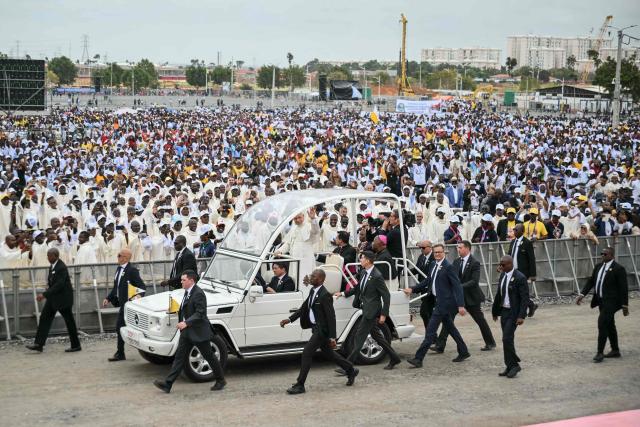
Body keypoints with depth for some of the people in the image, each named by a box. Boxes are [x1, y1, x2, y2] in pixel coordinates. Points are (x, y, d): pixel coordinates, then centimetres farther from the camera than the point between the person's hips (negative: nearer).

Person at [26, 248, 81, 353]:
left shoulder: (61, 268, -22)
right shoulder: (53, 265, 6)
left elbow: (59, 285, -28)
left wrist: (44, 294, -29)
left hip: (63, 298, -9)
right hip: (53, 298, 9)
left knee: (69, 321, 2)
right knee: (44, 317, 1)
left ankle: (76, 345, 13)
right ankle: (39, 344, -1)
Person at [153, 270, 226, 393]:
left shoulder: (198, 294, -20)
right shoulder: (187, 292, 9)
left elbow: (200, 313, -25)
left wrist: (186, 323, -31)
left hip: (198, 332, -9)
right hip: (187, 332, 9)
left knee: (209, 356, 5)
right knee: (180, 356, 5)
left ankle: (220, 380, 22)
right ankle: (167, 384, 2)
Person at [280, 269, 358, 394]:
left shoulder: (325, 295, -21)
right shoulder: (313, 291, 7)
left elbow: (331, 316, -21)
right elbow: (304, 308, 14)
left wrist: (332, 337, -21)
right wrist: (290, 319, 5)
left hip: (322, 330, -10)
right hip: (316, 328, 10)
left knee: (307, 353, -10)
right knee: (328, 353, 21)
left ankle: (300, 385, -4)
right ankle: (351, 370, 38)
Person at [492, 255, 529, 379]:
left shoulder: (520, 278, -15)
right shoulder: (503, 275, 8)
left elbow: (525, 298, -16)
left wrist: (521, 316, -21)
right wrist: (495, 311, 18)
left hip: (513, 313, -8)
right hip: (504, 311, 8)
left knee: (507, 339, -13)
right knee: (507, 340, 10)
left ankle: (514, 365, 2)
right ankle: (510, 367, 18)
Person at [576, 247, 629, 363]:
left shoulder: (618, 269, -12)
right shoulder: (598, 266, 10)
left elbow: (623, 288, -11)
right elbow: (591, 281, 12)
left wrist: (625, 305, -11)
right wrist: (582, 294, 0)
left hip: (611, 301, -8)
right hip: (601, 301, 8)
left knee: (602, 323, -16)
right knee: (609, 325, 16)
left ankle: (600, 352, -11)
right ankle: (615, 351, 27)